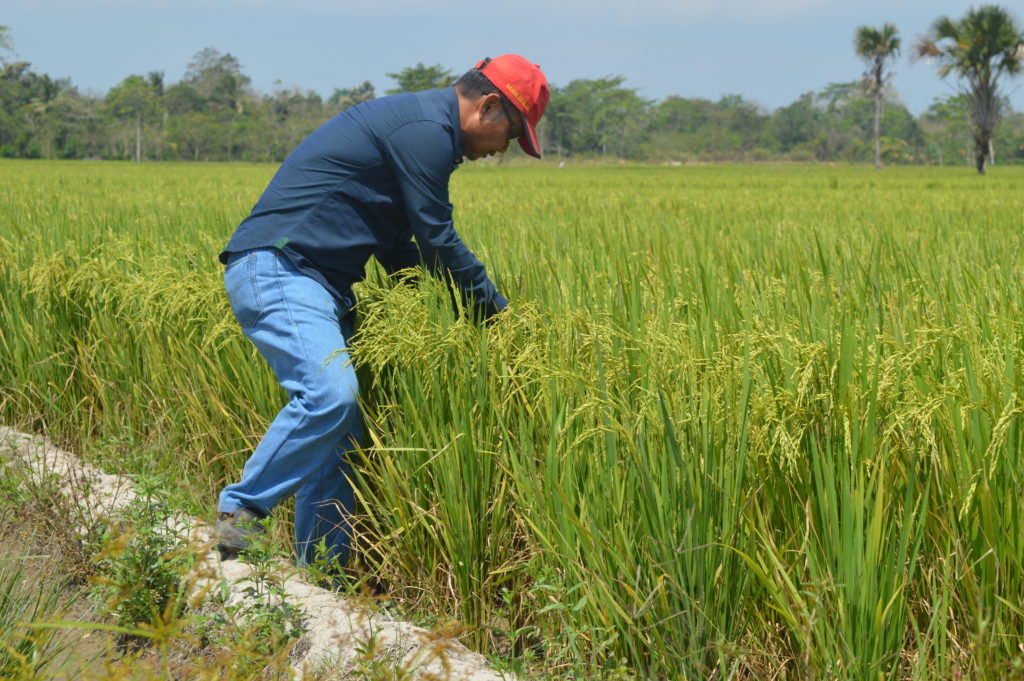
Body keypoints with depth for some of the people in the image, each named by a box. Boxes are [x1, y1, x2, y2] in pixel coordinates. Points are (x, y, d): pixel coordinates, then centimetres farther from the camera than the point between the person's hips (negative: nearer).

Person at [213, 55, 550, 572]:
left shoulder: (417, 126, 22)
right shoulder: (425, 130, -12)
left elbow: (398, 245, 26)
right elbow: (437, 240, -10)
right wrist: (497, 312, 2)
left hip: (313, 281, 11)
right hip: (276, 268, -11)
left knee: (341, 430, 5)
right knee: (330, 394, -27)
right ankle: (241, 510, -15)